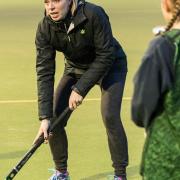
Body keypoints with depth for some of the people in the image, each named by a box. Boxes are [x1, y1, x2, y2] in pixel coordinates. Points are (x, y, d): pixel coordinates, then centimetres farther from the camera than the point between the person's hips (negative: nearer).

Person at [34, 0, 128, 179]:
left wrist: (80, 89, -29)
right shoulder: (45, 29, -22)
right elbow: (44, 72, -23)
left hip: (110, 66, -4)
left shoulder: (94, 15, -34)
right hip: (75, 68, 4)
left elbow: (106, 56, -28)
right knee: (55, 118, -6)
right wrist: (45, 117, -30)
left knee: (110, 116, -21)